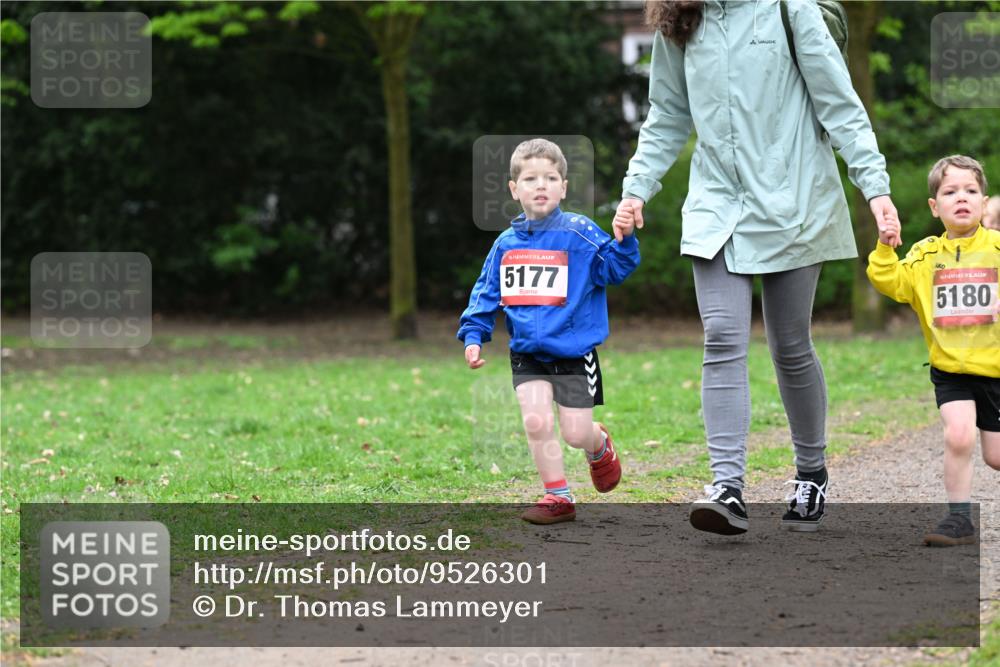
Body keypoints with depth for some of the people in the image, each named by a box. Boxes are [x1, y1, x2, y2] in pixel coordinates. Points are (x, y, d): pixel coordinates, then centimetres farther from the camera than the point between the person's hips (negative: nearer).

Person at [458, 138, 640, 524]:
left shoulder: (579, 233, -9)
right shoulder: (506, 244, 4)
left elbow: (613, 269, -17)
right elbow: (487, 293, 12)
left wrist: (623, 241, -34)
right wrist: (473, 335, 4)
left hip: (574, 352, -3)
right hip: (527, 354, 3)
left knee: (576, 433, -1)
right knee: (537, 422, -11)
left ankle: (599, 446, 37)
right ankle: (558, 498, 6)